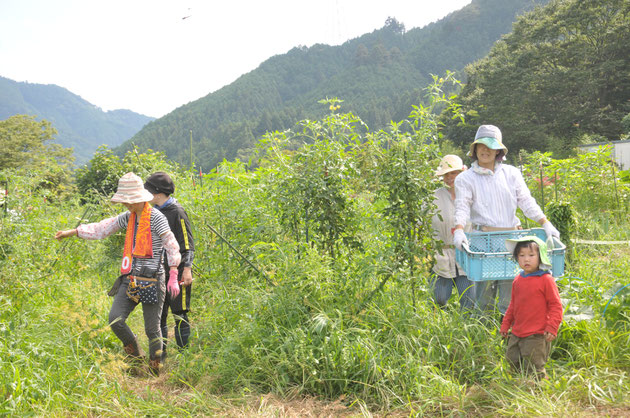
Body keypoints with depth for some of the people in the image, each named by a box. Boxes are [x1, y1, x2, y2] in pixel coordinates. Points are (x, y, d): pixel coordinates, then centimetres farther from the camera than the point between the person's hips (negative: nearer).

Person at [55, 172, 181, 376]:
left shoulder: (156, 218, -10)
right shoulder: (128, 217, 10)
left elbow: (172, 247, -10)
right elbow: (102, 228, 20)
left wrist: (173, 278, -12)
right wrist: (72, 232, 20)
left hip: (151, 280, -7)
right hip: (130, 279, 7)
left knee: (152, 328, 1)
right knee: (115, 319, -4)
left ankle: (154, 369, 18)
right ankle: (135, 359, 17)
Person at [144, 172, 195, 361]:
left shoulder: (177, 211, -10)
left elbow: (187, 243, -12)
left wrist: (187, 269, -18)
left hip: (177, 270, -7)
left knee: (179, 314, -2)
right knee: (158, 314, 10)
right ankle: (160, 354, 21)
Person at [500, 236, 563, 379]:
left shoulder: (546, 279, -11)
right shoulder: (518, 280, 9)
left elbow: (556, 305, -9)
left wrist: (552, 327, -15)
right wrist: (505, 324, 20)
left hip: (537, 335, -7)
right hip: (516, 334, 7)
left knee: (534, 369, -1)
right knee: (512, 360, 15)